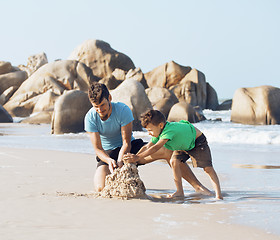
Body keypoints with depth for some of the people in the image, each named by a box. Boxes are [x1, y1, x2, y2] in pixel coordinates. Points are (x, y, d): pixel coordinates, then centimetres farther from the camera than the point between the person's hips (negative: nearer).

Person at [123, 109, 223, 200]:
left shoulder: (169, 130, -41)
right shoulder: (159, 132, -14)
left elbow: (156, 148, -46)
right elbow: (148, 147, -7)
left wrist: (138, 157, -47)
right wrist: (133, 157, -17)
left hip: (197, 141, -8)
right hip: (182, 145, 8)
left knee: (207, 167, -13)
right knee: (174, 161, -12)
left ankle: (218, 194, -11)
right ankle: (180, 192, -5)